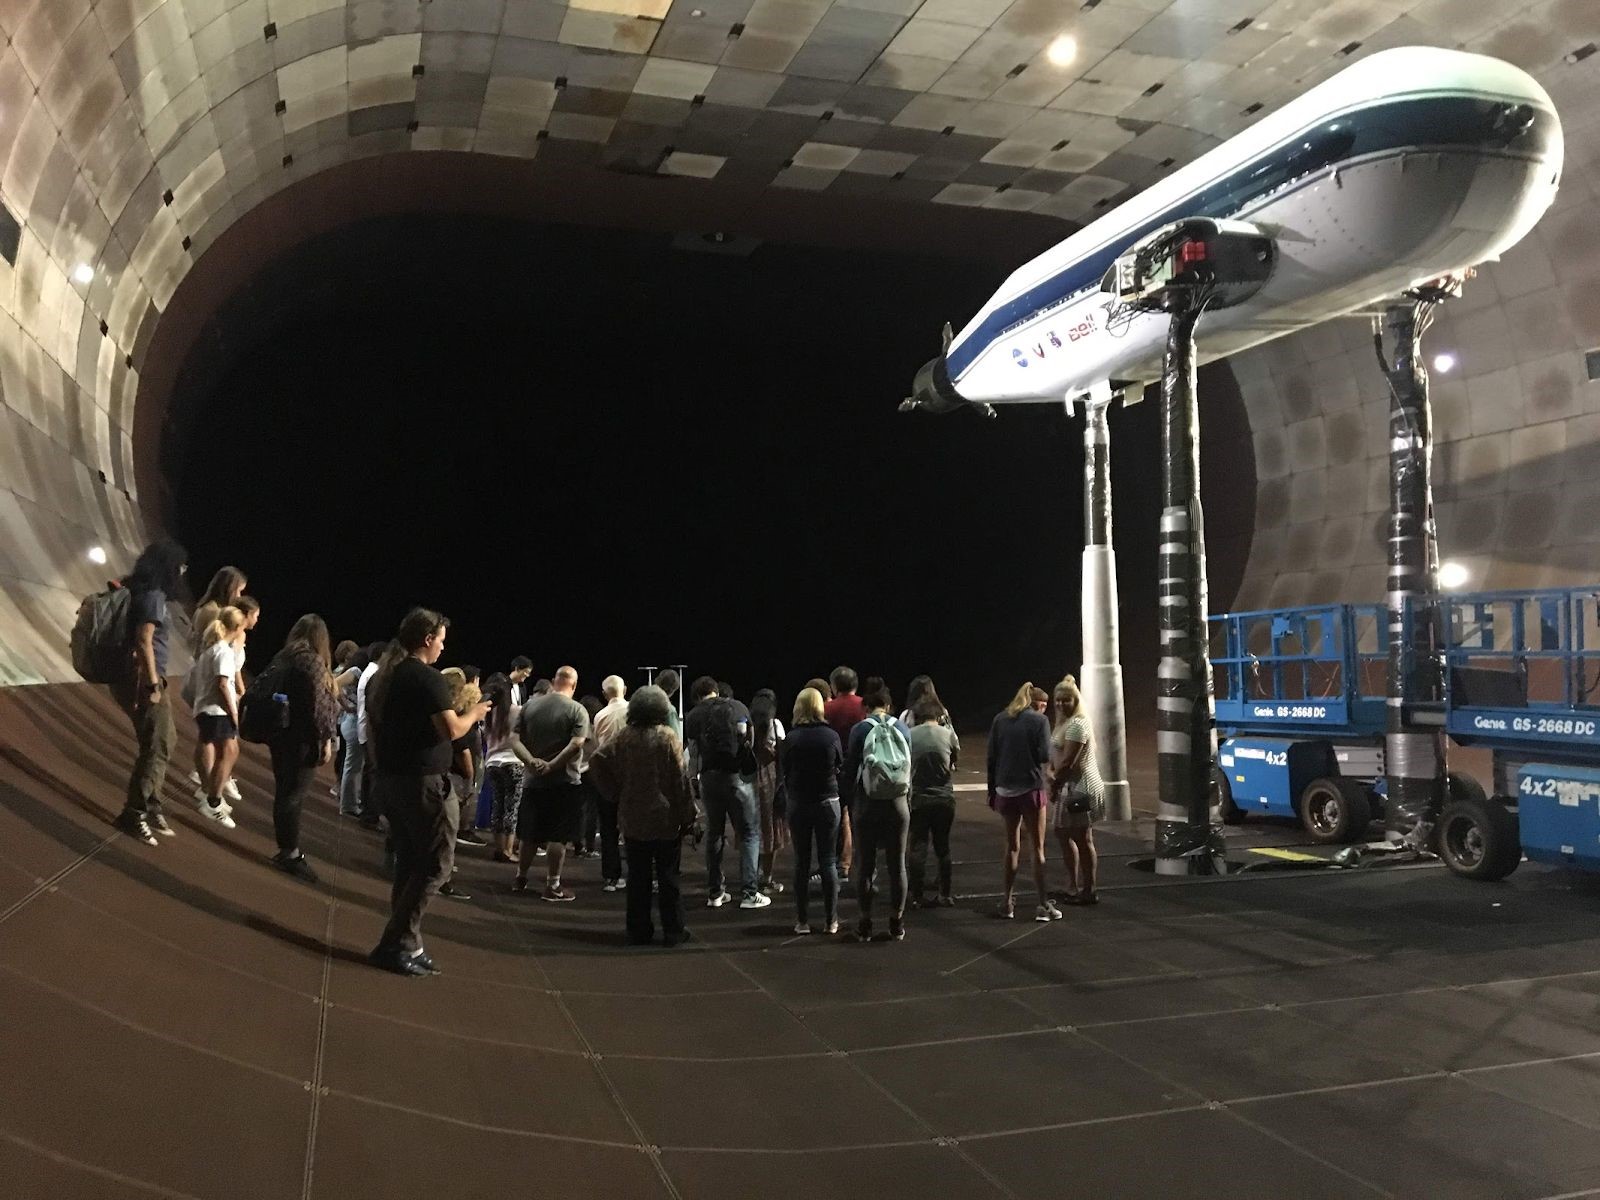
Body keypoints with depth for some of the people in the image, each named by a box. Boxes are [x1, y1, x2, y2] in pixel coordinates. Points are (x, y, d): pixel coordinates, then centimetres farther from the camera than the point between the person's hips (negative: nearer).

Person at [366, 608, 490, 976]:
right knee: (437, 863, -2)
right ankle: (396, 945, -3)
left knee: (409, 862, 14)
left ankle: (405, 945, 15)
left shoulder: (383, 677, 12)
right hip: (424, 782, -9)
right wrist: (474, 713, -3)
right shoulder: (427, 678, -16)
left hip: (390, 780, 9)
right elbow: (452, 729, -20)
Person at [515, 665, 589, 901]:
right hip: (564, 782, -4)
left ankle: (520, 878, 28)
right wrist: (552, 765, -15)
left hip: (534, 779, 5)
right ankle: (553, 886, 5)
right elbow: (576, 744, -20)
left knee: (530, 834, 17)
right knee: (558, 837, 1)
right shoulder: (577, 710, -10)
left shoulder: (530, 704, 3)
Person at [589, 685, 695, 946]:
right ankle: (673, 931, 10)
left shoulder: (623, 736, -2)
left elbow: (597, 762, -8)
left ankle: (638, 931, 16)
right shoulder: (667, 737, -11)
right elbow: (679, 778, -12)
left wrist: (614, 795, 1)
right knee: (668, 876, 6)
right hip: (666, 818, -3)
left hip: (633, 819, 3)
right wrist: (687, 815, -6)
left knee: (638, 877, 12)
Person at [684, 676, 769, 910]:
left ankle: (714, 893, 16)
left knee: (714, 834, 14)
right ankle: (749, 893, -2)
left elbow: (694, 752, 6)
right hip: (738, 775, -2)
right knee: (750, 833, 4)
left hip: (709, 777, 2)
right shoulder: (738, 707, 6)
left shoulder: (693, 717, 7)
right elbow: (750, 740, 8)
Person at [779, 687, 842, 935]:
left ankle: (802, 921, 9)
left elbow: (783, 773, 1)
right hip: (828, 803, 0)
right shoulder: (831, 736, -7)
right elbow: (841, 767, 4)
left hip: (798, 804, 0)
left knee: (801, 862, 8)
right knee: (828, 861, 6)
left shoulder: (791, 739, -8)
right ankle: (831, 921, 8)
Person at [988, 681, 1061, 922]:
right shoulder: (1039, 720, -7)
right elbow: (1045, 756, -13)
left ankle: (1008, 902, 18)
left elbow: (991, 757, 6)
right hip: (1031, 789, -4)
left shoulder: (1000, 720, 6)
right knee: (1037, 848, 4)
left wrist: (992, 790, 12)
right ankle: (1043, 904, 4)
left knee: (1012, 845, 16)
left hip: (1005, 790, 4)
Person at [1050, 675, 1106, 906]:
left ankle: (1089, 891, 6)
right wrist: (1052, 773, 2)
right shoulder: (1064, 723, 15)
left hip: (1080, 790, -11)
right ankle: (1073, 887, 27)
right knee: (1064, 834, 17)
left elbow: (1068, 762, -20)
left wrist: (1054, 785, -11)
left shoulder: (1077, 725, -17)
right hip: (1071, 788, 11)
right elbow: (1056, 758, 18)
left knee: (1083, 840, -3)